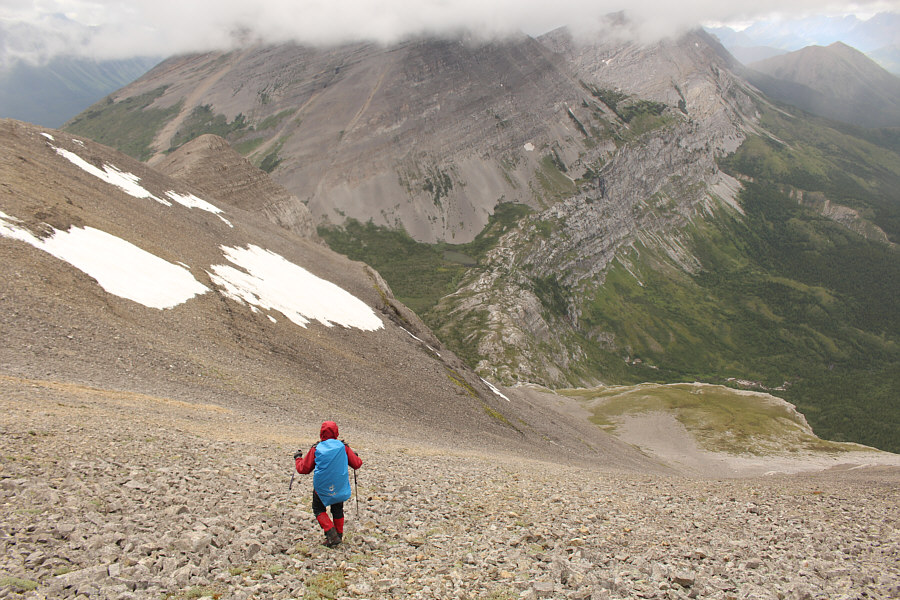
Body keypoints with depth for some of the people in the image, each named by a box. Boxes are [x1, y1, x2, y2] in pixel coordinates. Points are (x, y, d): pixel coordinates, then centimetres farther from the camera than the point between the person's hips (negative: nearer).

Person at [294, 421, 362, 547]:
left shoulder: (316, 449, -5)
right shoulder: (343, 447, -3)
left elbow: (303, 469, 0)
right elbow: (357, 464, 2)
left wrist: (298, 458, 18)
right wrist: (355, 456, 24)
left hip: (321, 487, -2)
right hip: (340, 487, 2)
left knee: (319, 509, 16)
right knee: (337, 510, 22)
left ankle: (331, 533, -2)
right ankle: (338, 536, 27)